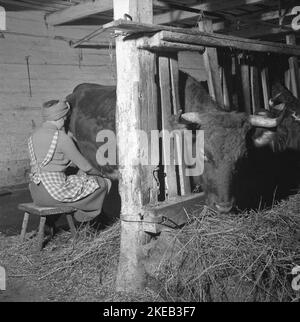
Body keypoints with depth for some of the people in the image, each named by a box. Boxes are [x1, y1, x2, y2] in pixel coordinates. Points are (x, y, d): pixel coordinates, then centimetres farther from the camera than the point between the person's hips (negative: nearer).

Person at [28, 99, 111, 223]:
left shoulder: (34, 136, 8)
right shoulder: (61, 137, -14)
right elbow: (84, 165, -7)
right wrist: (97, 173, 15)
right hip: (55, 192, -8)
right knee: (103, 183, 7)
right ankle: (84, 214, 28)